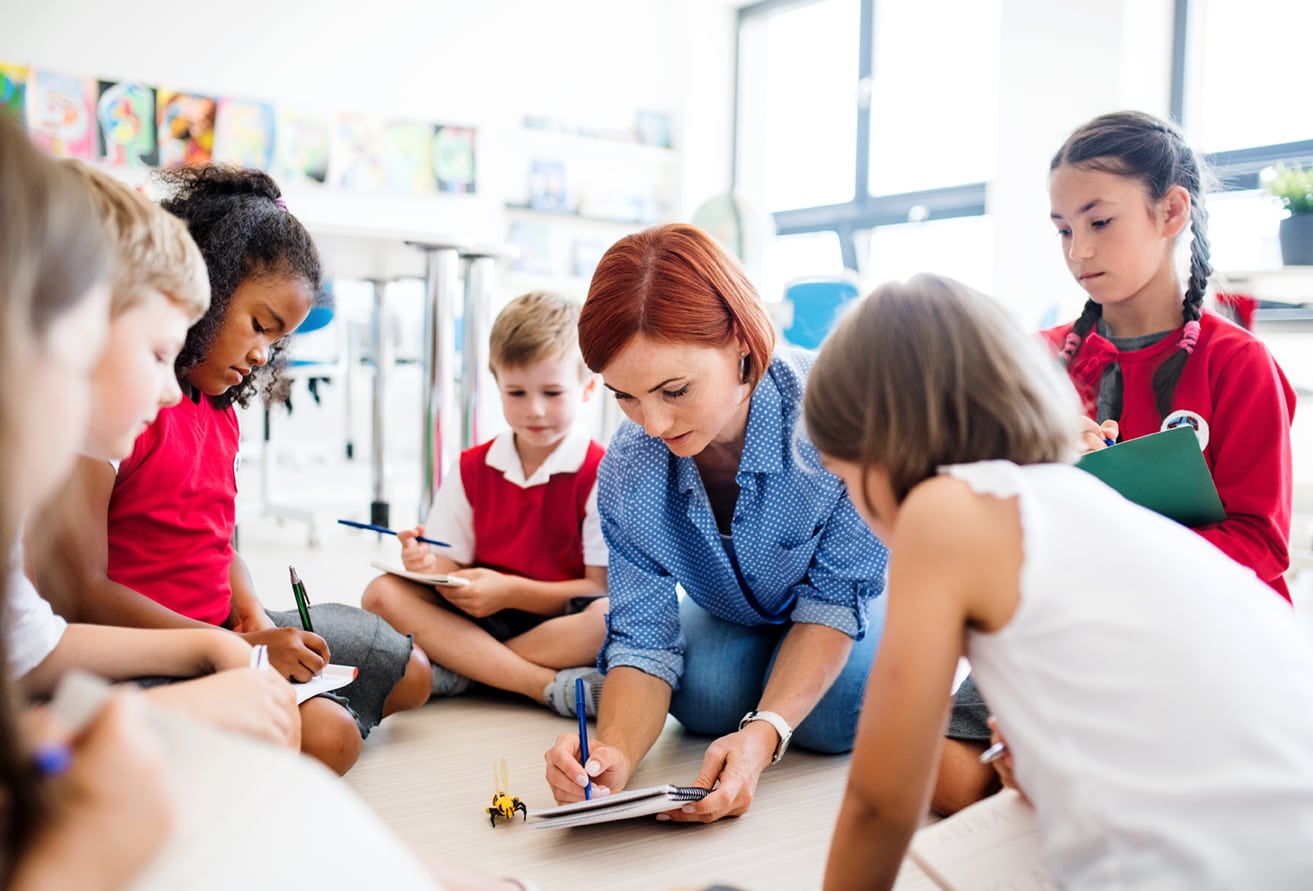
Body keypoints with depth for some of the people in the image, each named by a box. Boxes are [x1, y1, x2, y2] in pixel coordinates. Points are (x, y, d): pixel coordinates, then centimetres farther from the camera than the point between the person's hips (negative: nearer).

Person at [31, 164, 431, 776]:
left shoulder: (218, 409, 10)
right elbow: (79, 592, -23)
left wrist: (254, 615, -6)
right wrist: (242, 649, -23)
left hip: (218, 630, 9)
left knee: (410, 675, 14)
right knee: (326, 736, -28)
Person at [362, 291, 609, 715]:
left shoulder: (600, 474, -3)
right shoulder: (471, 469, 10)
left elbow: (601, 587, -8)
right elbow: (451, 567, 6)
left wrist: (510, 591, -18)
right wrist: (430, 567, -18)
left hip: (560, 621, -3)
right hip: (478, 614, 4)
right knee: (382, 593, -19)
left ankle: (457, 669, -24)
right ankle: (549, 685, -28)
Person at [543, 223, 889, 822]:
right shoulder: (625, 472, -26)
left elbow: (837, 593, -29)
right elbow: (644, 638, -22)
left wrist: (763, 733, -43)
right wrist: (614, 751, -45)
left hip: (864, 596, -2)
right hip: (737, 618, 3)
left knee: (831, 714, -27)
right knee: (705, 696, -24)